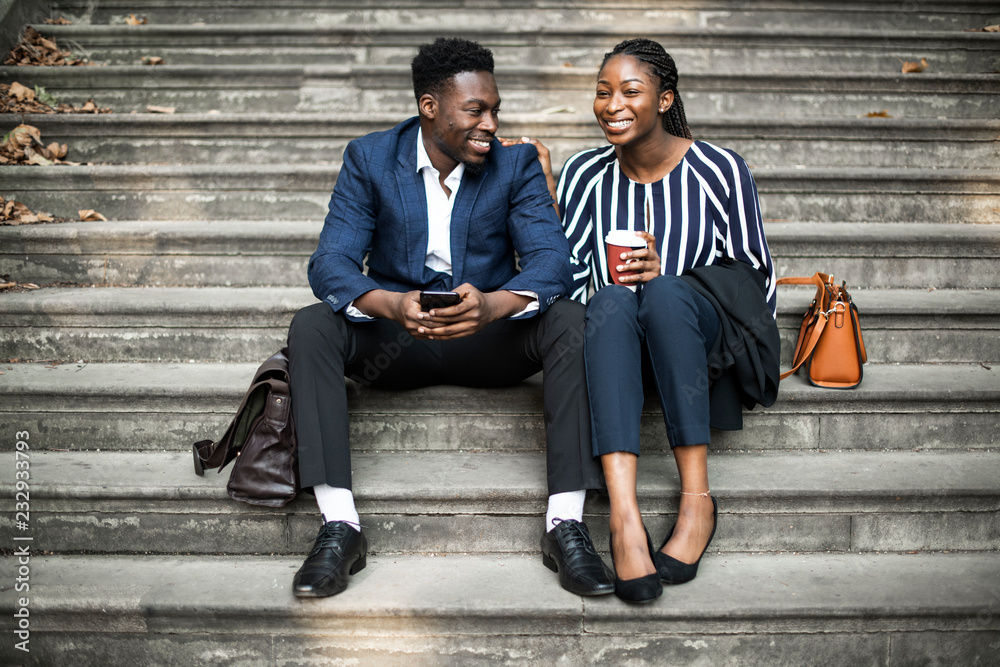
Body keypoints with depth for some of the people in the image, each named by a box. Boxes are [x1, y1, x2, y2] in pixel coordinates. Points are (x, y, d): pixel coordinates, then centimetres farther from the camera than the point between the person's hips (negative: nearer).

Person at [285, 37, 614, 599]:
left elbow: (551, 258, -16)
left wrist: (494, 304, -40)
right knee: (311, 326, -27)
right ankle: (340, 527, -28)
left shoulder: (516, 164, -2)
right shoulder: (368, 159, -3)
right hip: (395, 338, 0)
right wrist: (391, 305, -38)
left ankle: (566, 525, -28)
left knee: (570, 322, -28)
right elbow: (331, 263, -14)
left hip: (489, 337, 0)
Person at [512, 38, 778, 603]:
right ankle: (624, 515, -47)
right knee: (612, 301, -34)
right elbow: (567, 280, 10)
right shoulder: (586, 174, 8)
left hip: (708, 340, -1)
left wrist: (663, 273, -13)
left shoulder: (719, 169, 1)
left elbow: (758, 282, 2)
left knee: (666, 291, -35)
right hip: (617, 341, 2)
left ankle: (697, 499, -32)